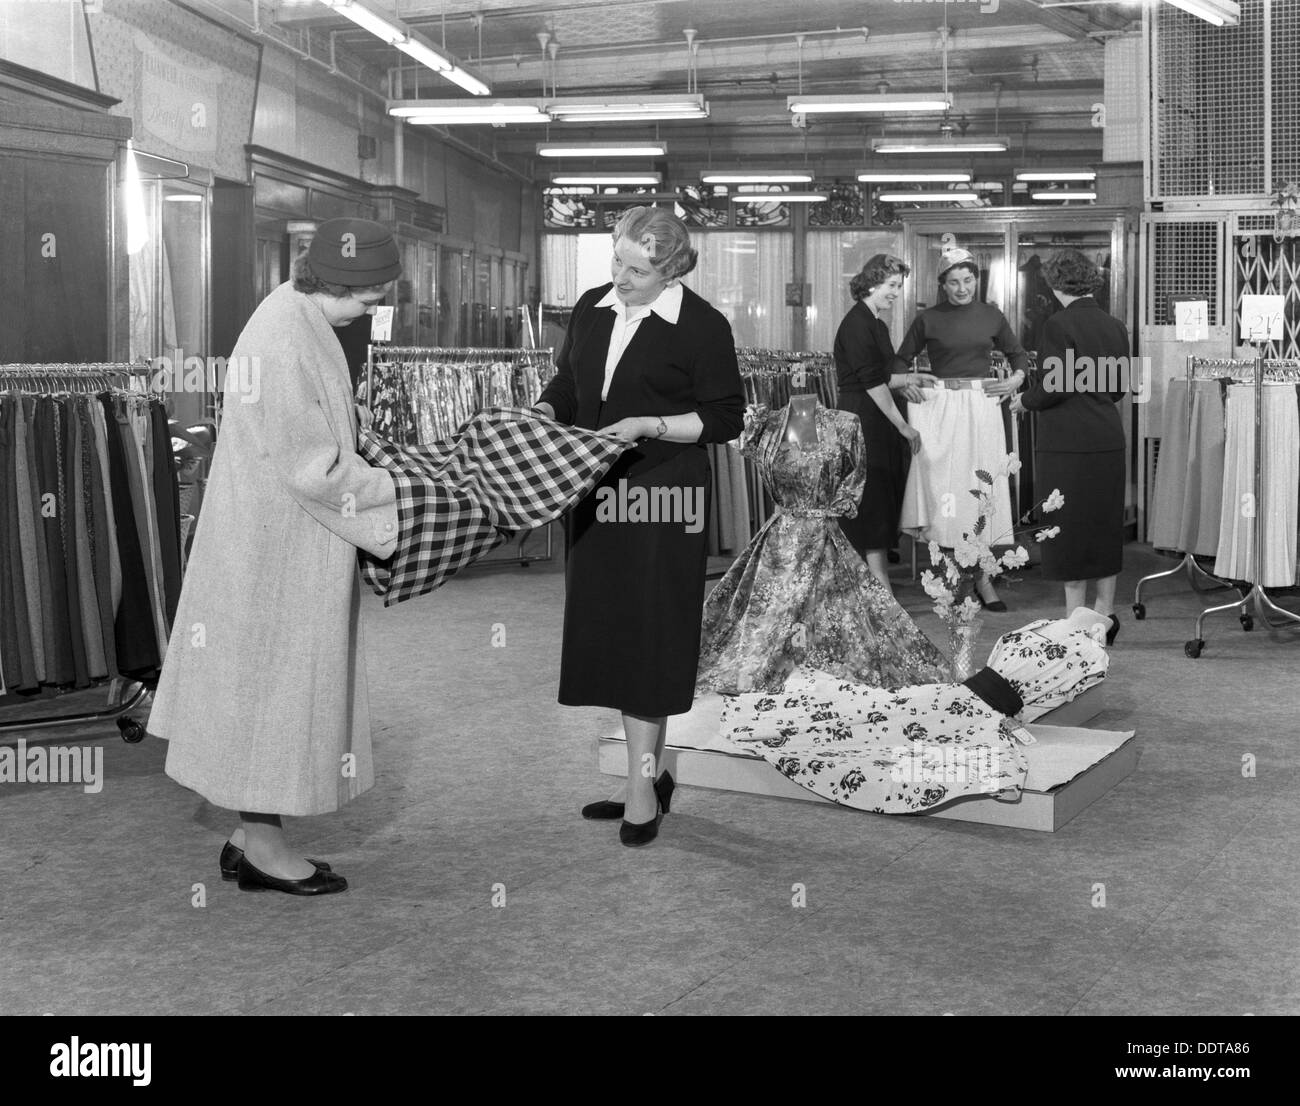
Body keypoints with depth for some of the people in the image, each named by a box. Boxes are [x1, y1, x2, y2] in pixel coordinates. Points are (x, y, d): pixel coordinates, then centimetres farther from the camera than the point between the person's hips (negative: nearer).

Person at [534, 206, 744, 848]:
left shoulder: (702, 327, -8)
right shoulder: (591, 308, 8)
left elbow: (725, 419, -7)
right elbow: (567, 382, 20)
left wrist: (648, 425, -16)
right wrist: (545, 410, 0)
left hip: (663, 495, -6)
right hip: (595, 493, 6)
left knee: (648, 637, -4)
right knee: (609, 635, 10)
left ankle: (642, 787, 4)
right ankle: (647, 776, 22)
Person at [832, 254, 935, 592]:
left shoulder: (876, 324, 17)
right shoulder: (857, 323, -13)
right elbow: (872, 383, -16)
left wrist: (905, 379, 5)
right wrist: (903, 427, -12)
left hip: (880, 426, 10)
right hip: (863, 424, -10)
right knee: (874, 509, -9)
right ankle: (883, 594, -8)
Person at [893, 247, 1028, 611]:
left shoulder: (991, 316, 7)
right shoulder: (928, 320, 1)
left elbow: (1018, 354, 19)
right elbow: (901, 360, 11)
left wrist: (1017, 378, 1)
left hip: (982, 406, 2)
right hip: (941, 407, -2)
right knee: (942, 486, -5)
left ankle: (983, 576, 11)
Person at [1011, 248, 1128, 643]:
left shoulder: (1058, 325, -13)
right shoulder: (1115, 326, 7)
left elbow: (1053, 388, -16)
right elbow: (1118, 389, 12)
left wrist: (1024, 400, 3)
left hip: (1067, 444, -6)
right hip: (1108, 442, 6)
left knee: (1070, 529, 1)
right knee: (1105, 525, 15)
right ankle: (1105, 612, 23)